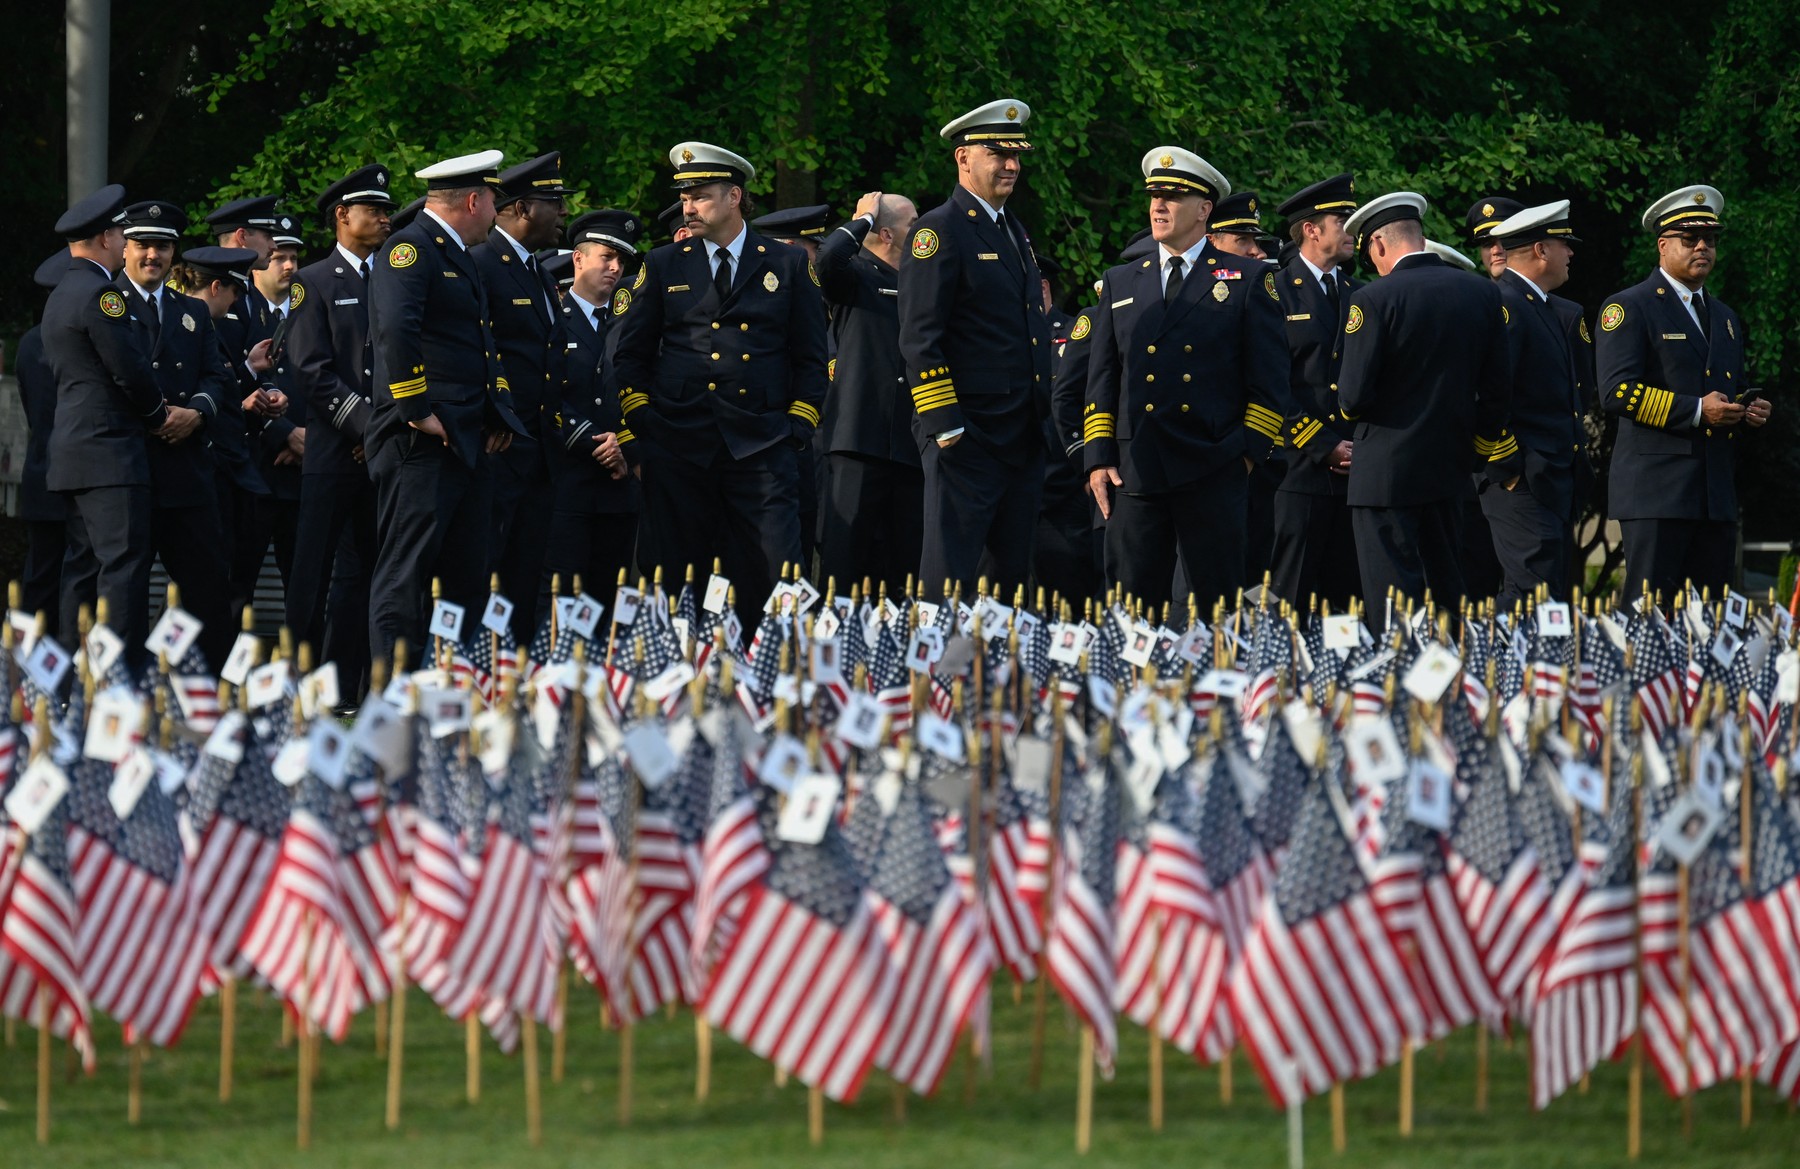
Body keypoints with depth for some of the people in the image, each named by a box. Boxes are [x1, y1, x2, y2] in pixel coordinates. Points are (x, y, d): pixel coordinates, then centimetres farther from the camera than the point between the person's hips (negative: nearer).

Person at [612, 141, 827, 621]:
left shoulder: (789, 265, 9)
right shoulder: (664, 266, 12)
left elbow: (811, 357, 11)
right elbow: (629, 354, 13)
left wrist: (797, 430, 1)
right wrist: (642, 425, 2)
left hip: (762, 449, -1)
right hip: (678, 447, 1)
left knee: (775, 576, -10)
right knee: (677, 581, 1)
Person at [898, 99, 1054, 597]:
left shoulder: (1015, 234, 18)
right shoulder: (939, 232, -8)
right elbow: (920, 340, -14)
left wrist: (1043, 421, 20)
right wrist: (945, 428, -19)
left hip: (1023, 439, 8)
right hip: (970, 438, -8)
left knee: (1010, 574, 11)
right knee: (950, 573, -8)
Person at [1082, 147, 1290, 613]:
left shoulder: (1249, 280, 7)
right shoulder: (1120, 282, 16)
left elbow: (1270, 378, 4)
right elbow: (1101, 380, 14)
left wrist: (1249, 453, -3)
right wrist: (1098, 459, 5)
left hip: (1214, 474, -2)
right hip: (1136, 470, 2)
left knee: (1218, 605, -1)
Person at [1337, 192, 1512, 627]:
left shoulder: (1374, 300, -15)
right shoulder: (1483, 294, 3)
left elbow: (1354, 396, -16)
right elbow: (1497, 384, 7)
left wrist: (1347, 404, 6)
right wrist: (1481, 440, 20)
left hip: (1386, 472, -6)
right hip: (1449, 469, 6)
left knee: (1392, 604, -4)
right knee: (1446, 592, 16)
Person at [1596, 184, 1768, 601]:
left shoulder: (1724, 317, 24)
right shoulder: (1629, 308, -1)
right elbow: (1617, 391, -13)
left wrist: (1749, 411, 8)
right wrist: (1696, 411, -18)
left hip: (1717, 498, 7)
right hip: (1656, 488, -7)